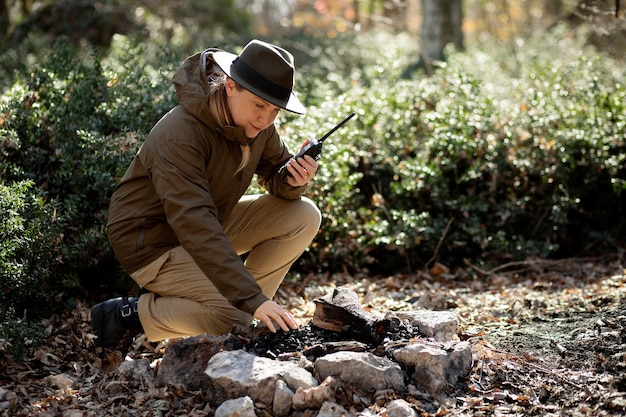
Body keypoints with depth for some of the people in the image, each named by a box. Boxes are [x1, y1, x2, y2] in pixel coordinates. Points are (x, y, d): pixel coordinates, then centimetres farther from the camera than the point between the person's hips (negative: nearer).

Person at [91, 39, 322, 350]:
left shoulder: (256, 123, -8)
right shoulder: (179, 134, -32)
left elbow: (275, 174, 5)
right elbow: (195, 226, -40)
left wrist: (293, 180, -23)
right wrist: (253, 300, -45)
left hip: (213, 222, 8)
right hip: (154, 241, -8)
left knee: (304, 216, -6)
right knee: (235, 315, -27)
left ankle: (244, 311, 1)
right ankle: (127, 314, -6)